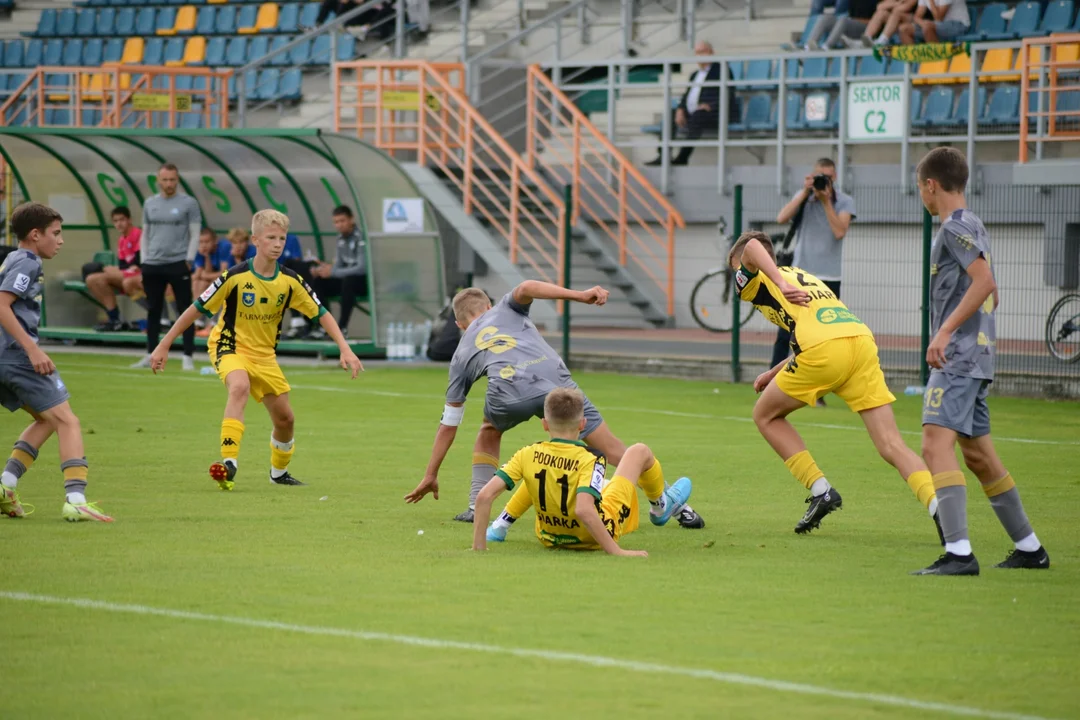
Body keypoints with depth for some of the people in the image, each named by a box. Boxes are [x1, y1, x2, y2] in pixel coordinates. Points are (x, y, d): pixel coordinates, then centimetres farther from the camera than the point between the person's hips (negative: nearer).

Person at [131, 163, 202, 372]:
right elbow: (145, 234, 16)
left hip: (178, 264, -4)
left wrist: (188, 260, -9)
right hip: (153, 265, 4)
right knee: (153, 311, 9)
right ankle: (151, 355, 16)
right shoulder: (150, 204, 11)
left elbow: (195, 235, -2)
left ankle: (188, 357, -2)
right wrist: (144, 261, 8)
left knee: (185, 311, -4)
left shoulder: (188, 203, -1)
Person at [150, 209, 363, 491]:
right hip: (230, 345, -5)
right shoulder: (236, 277, -21)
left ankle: (279, 471, 36)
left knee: (284, 417, 7)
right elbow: (197, 308, -13)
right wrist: (163, 346, -11)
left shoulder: (290, 281, -10)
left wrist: (345, 349, -10)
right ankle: (229, 463, -42)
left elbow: (320, 313, 0)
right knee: (240, 386, -37)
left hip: (264, 354, 5)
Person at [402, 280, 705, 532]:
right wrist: (579, 295, 0)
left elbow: (449, 424, 36)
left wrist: (430, 476, 43)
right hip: (557, 382, 0)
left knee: (489, 432, 36)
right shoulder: (504, 311, 34)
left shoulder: (462, 354, 33)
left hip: (509, 394, 0)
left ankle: (477, 507, 26)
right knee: (611, 448, 6)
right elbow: (526, 288, 6)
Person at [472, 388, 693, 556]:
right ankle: (660, 507, 43)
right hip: (596, 536, -4)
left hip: (548, 537, 4)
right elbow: (583, 510, -45)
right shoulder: (589, 460, -30)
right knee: (639, 451, 15)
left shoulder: (528, 456, -20)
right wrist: (616, 551, -41)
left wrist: (479, 546, -17)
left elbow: (484, 496, -25)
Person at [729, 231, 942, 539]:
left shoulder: (753, 280, 17)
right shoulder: (802, 276, 37)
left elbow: (752, 247, -7)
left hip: (824, 351, -6)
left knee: (766, 415, 19)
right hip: (862, 338, 6)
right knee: (891, 445, 0)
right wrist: (775, 373, 47)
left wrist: (781, 285, -16)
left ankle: (820, 491, 11)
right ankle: (938, 506, -22)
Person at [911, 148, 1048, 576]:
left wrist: (946, 330, -26)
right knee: (977, 454, 17)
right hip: (974, 356, 10)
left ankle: (959, 553, -30)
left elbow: (984, 281, -23)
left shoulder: (956, 227, -10)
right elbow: (990, 294, 25)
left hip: (958, 359, -10)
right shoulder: (974, 227, 19)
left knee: (936, 445, -19)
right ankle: (1029, 548, 26)